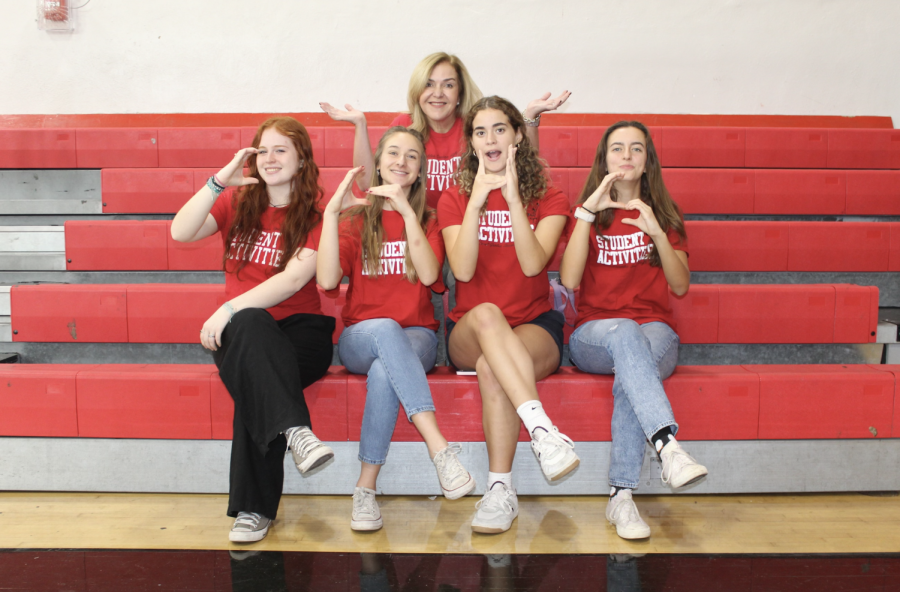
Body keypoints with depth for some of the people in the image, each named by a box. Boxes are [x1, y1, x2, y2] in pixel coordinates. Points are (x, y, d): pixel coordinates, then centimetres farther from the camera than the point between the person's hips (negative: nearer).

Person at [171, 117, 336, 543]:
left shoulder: (316, 214, 3)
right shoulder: (238, 202, 16)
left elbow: (293, 279, -13)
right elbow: (180, 233, -2)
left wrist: (229, 309, -22)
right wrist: (219, 181, -9)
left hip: (299, 329, -2)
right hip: (241, 331, 2)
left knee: (255, 377, -34)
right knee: (251, 324, -36)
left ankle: (254, 508, -29)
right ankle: (294, 430, -49)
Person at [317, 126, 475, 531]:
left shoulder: (427, 219, 11)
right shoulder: (355, 219, 11)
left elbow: (429, 275, -11)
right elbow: (327, 280, -7)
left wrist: (406, 210, -16)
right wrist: (331, 213, -12)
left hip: (416, 338, 0)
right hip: (360, 338, 0)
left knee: (384, 372, -36)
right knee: (385, 329, -37)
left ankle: (365, 489, -29)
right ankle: (440, 448, -44)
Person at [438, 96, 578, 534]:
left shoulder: (549, 199, 7)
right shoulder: (454, 199, 10)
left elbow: (533, 264, -13)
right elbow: (463, 270, -9)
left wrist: (513, 197, -18)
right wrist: (478, 199, -14)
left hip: (534, 327, 0)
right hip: (468, 333, 1)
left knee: (491, 366, -35)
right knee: (485, 314, -36)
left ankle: (501, 491, -29)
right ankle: (543, 429, -44)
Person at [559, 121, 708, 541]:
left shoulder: (664, 214, 15)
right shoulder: (588, 212, 11)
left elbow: (680, 286, 2)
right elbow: (569, 280, -8)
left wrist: (657, 234, -14)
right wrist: (587, 212, -13)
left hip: (655, 334, 1)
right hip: (594, 335, -1)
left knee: (629, 374, -35)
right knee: (624, 332, -38)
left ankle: (621, 496, -35)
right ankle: (668, 446, -51)